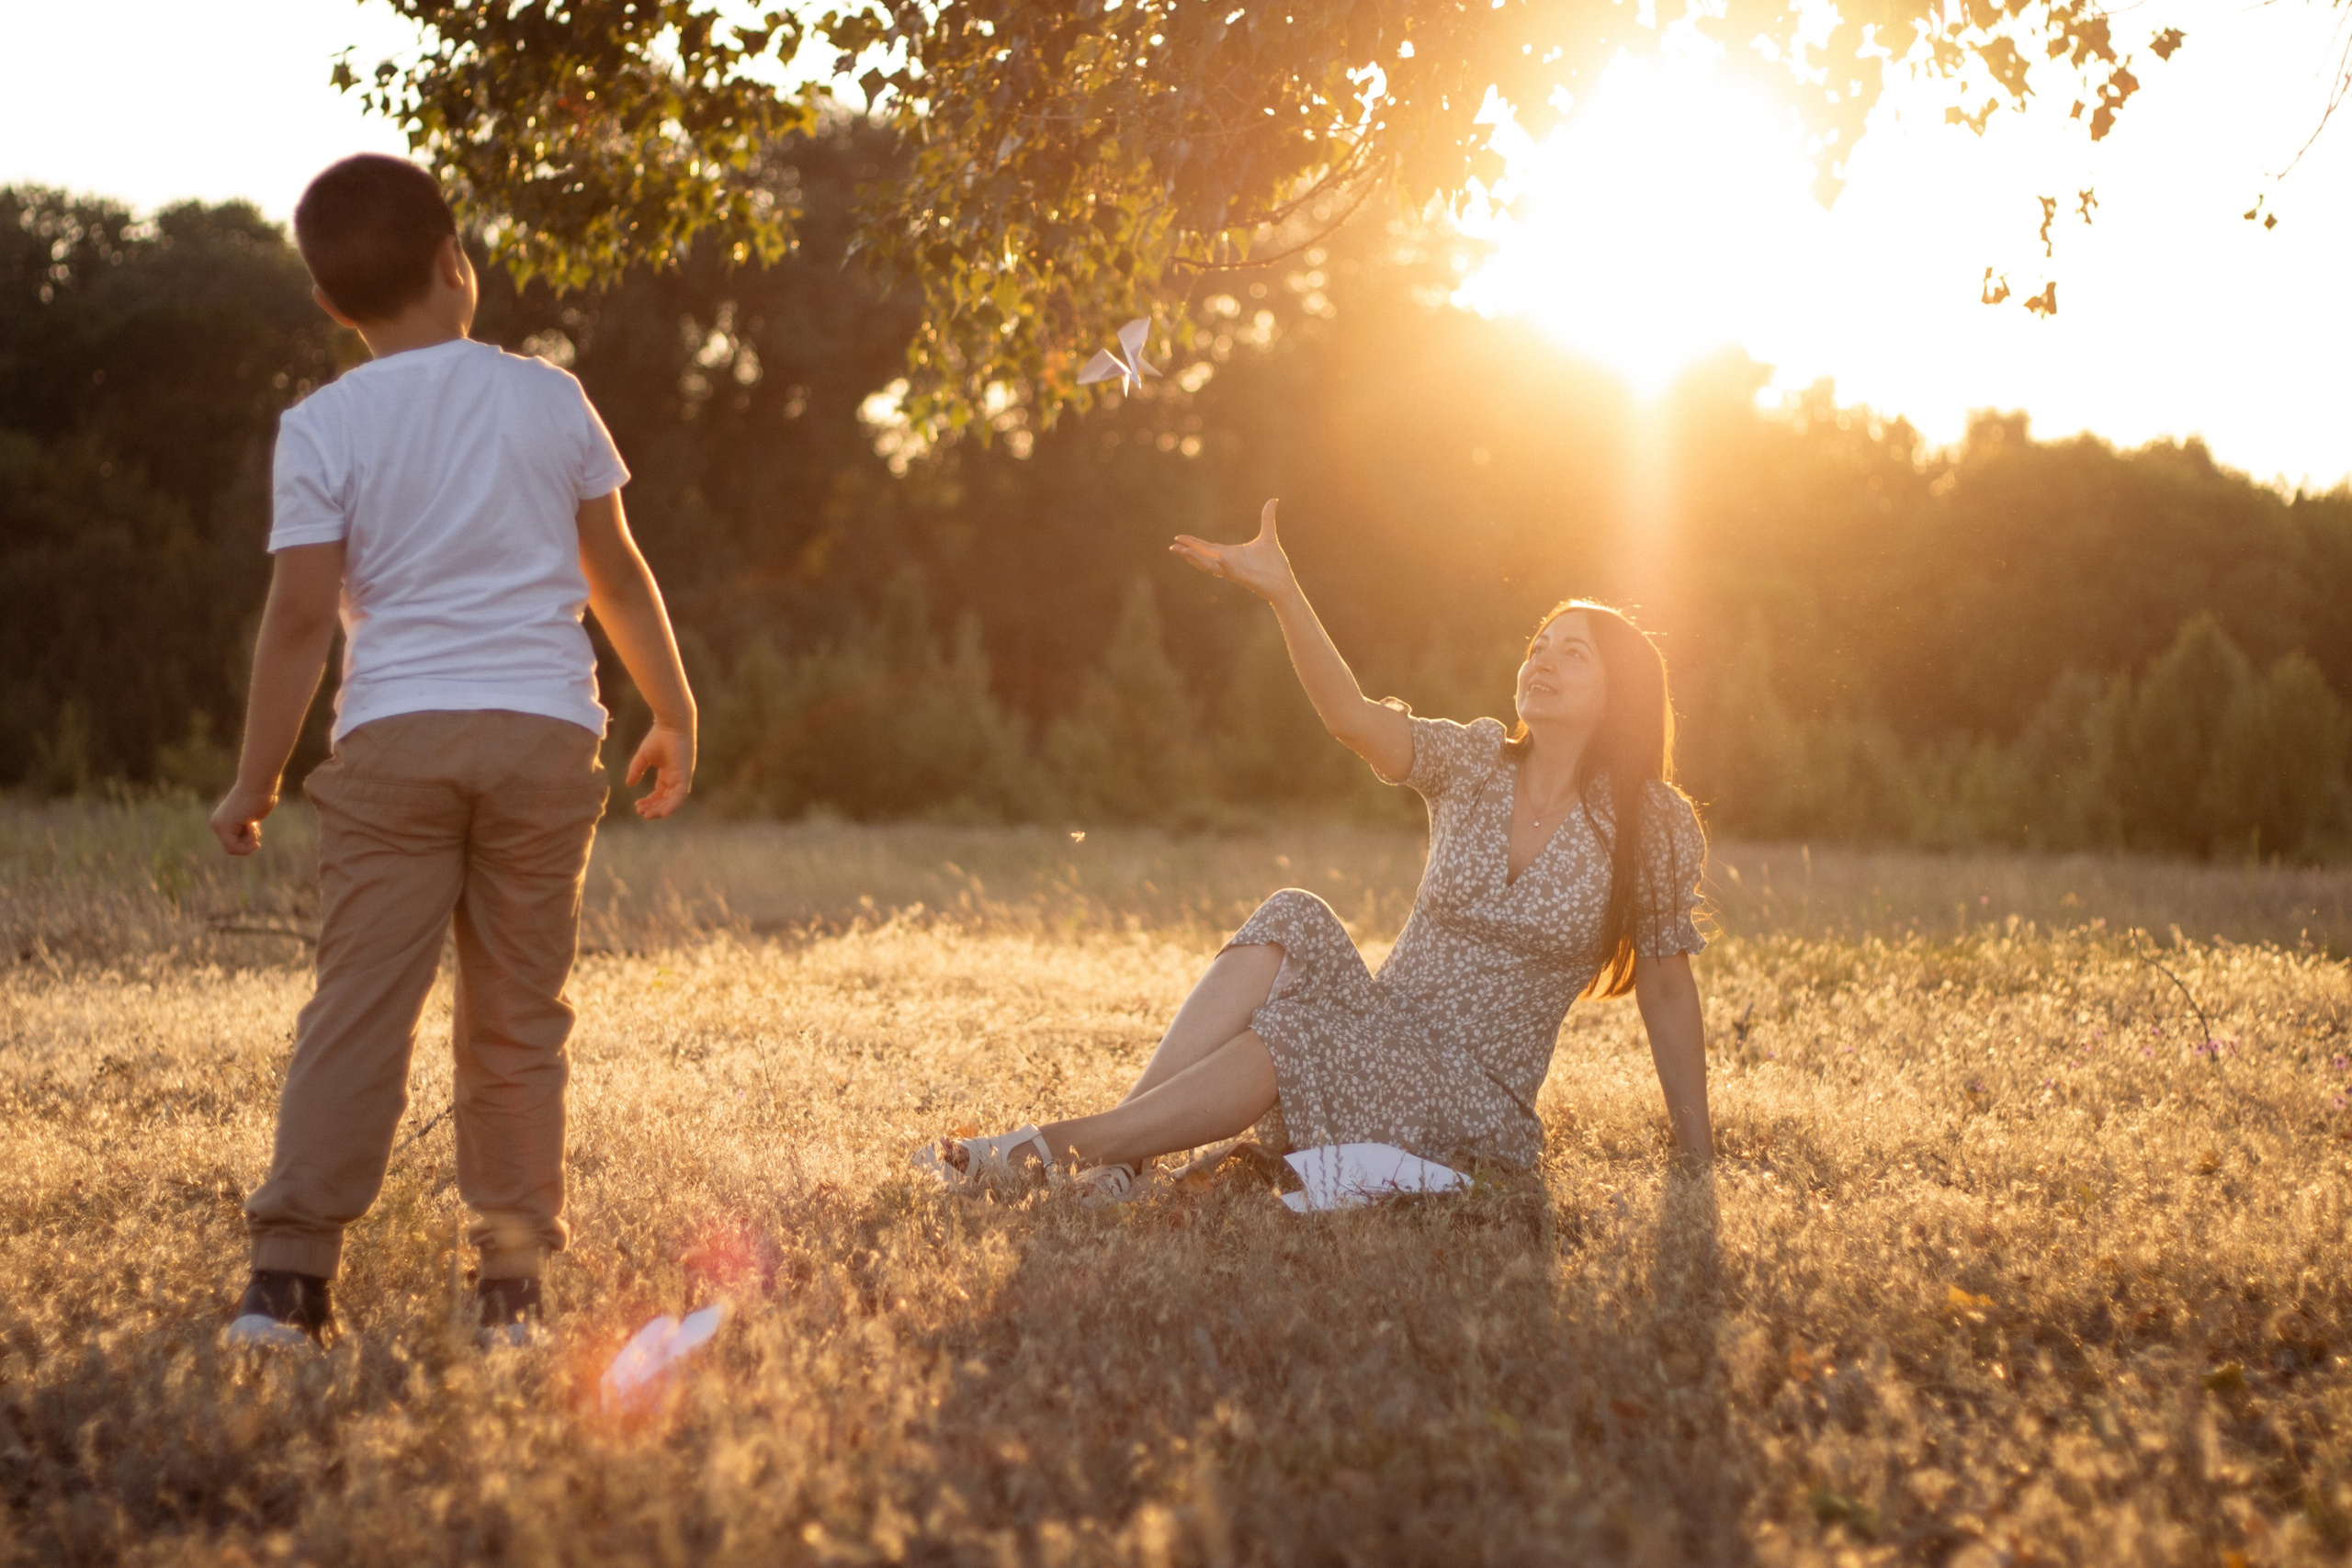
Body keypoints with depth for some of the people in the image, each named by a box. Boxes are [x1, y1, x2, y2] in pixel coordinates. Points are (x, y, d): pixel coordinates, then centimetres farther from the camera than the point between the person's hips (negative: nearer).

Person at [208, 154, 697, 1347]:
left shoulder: (322, 428, 0)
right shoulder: (547, 399, 7)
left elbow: (300, 615, -4)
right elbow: (617, 576, 12)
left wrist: (254, 782, 3)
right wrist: (674, 715, 23)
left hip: (393, 736, -1)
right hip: (544, 733, 1)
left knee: (357, 1008, -1)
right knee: (516, 1018, 7)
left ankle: (289, 1272, -6)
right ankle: (512, 1281, 9)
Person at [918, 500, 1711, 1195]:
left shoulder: (1648, 823, -4)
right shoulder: (1474, 763, 4)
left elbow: (1666, 987, 0)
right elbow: (1353, 717, -14)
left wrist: (1697, 1153, -1)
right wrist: (1282, 591, -29)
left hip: (1476, 1097, -3)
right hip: (1378, 1038, 4)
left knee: (1288, 1039, -31)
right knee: (1293, 924, -27)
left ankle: (1058, 1147, -32)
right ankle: (1115, 1159, -36)